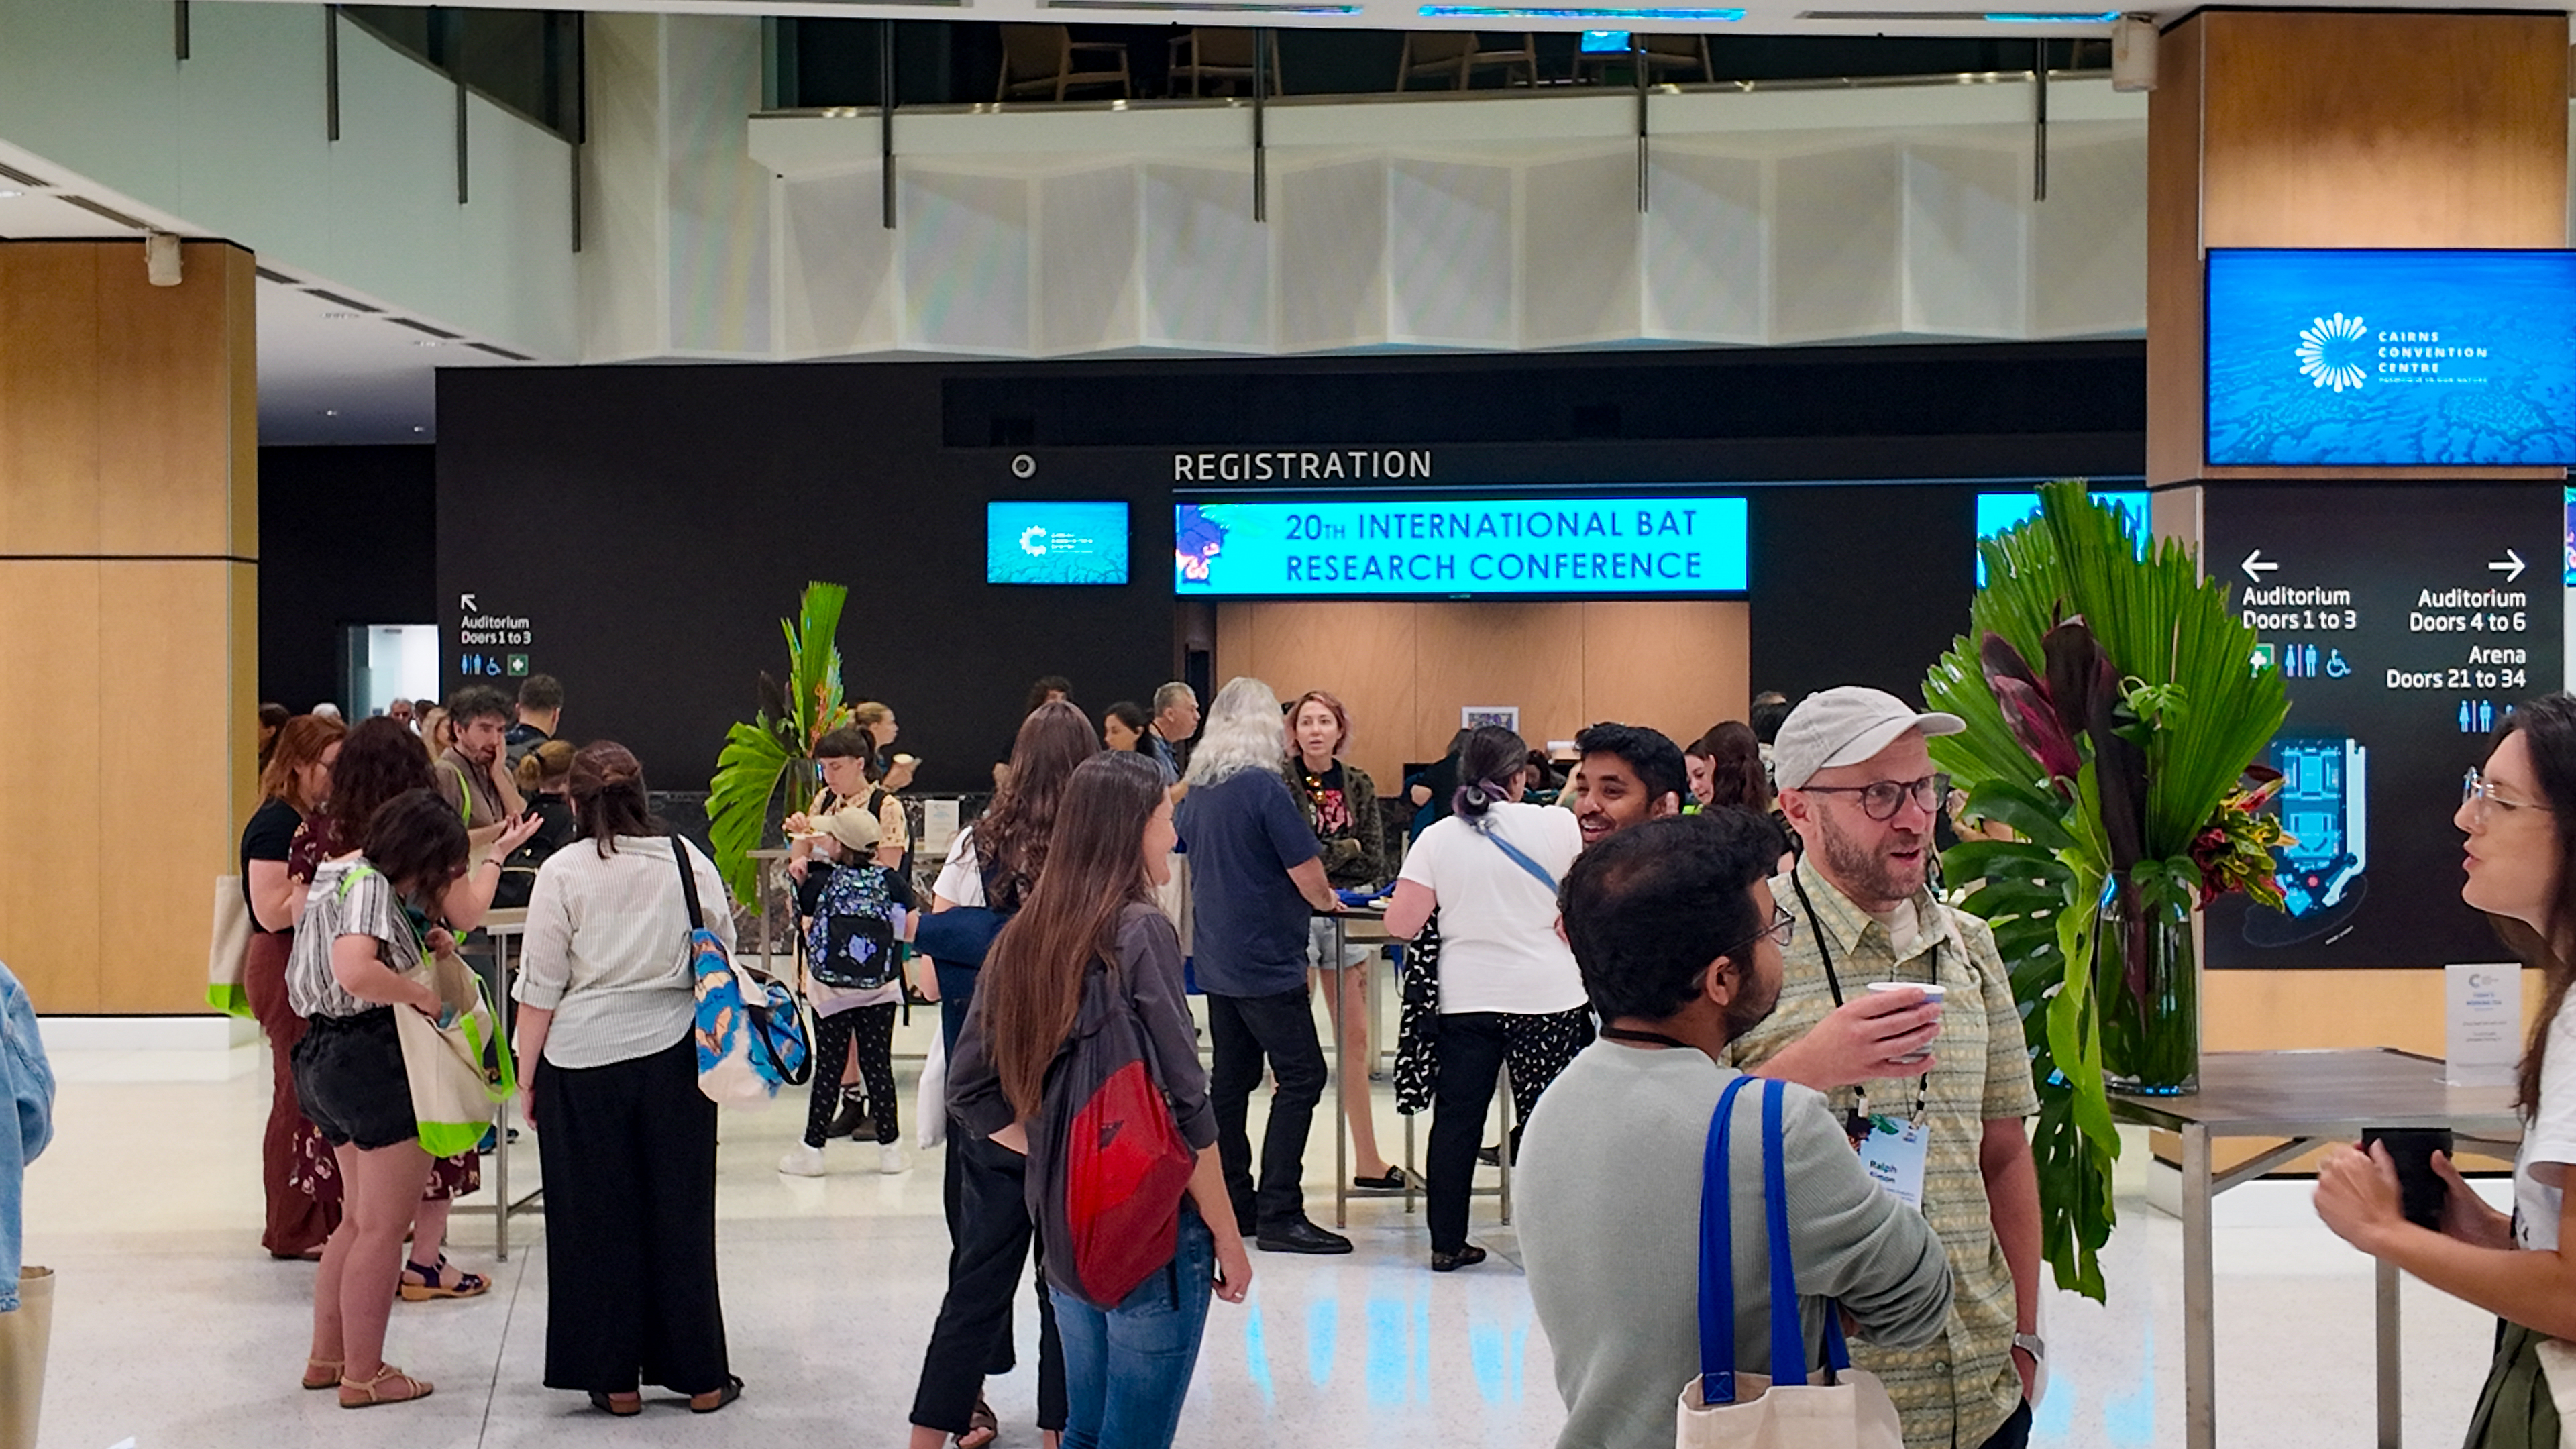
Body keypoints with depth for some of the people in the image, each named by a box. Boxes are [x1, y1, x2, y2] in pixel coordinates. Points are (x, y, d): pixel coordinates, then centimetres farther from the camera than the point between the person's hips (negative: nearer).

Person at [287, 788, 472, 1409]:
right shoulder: (369, 886, -18)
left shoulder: (343, 874, 13)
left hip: (325, 1056, 10)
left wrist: (421, 945, 9)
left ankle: (326, 1357, 26)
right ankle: (364, 1376, 5)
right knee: (383, 1228, -1)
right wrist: (420, 992, -20)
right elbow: (354, 971, -33)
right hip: (373, 1061, -10)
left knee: (360, 1219, 21)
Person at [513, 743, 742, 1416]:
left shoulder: (563, 872, -8)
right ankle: (699, 1375, 15)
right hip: (675, 1057, 2)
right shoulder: (689, 862, 1)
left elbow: (540, 988, -6)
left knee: (597, 1220, 7)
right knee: (680, 1215, 9)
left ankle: (615, 1379, 12)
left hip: (583, 1061, -2)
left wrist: (527, 1075, 2)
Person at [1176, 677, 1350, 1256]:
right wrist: (1326, 899, 6)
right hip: (1266, 960, -8)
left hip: (1217, 961, 8)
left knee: (1230, 1078, 13)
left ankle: (1233, 1204, 17)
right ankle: (1280, 1214, -8)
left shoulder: (1197, 790, 9)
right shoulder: (1263, 787, -15)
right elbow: (1307, 871, -15)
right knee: (1300, 1078, -5)